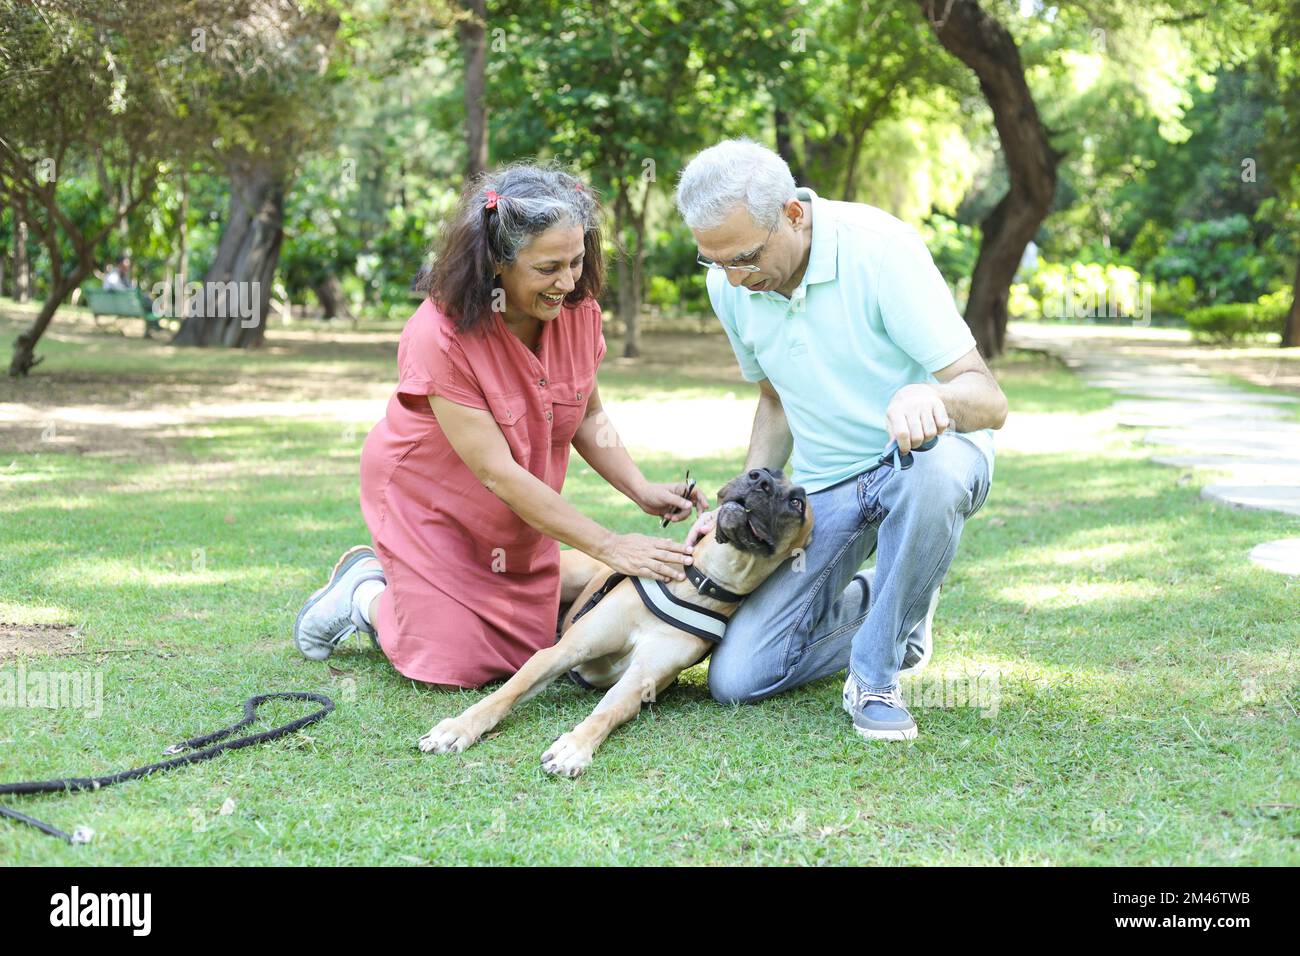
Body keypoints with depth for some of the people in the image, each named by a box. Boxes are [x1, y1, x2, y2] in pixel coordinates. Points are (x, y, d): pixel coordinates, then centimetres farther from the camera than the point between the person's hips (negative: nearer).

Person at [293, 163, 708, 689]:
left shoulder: (577, 309, -15)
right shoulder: (439, 336, -33)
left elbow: (587, 418, 0)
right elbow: (498, 473, -31)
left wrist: (642, 490, -17)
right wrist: (610, 546, -31)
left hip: (524, 507, 6)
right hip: (430, 503, -6)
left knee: (528, 648, 6)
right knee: (457, 666, -8)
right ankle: (365, 594, 19)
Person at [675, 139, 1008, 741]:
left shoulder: (879, 248, -22)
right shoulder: (729, 284, -4)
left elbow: (990, 401, -26)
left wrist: (932, 396, -50)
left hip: (925, 450, -4)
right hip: (822, 487, 5)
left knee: (930, 469, -44)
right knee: (736, 679, -9)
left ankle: (875, 676, -20)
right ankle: (865, 603, 21)